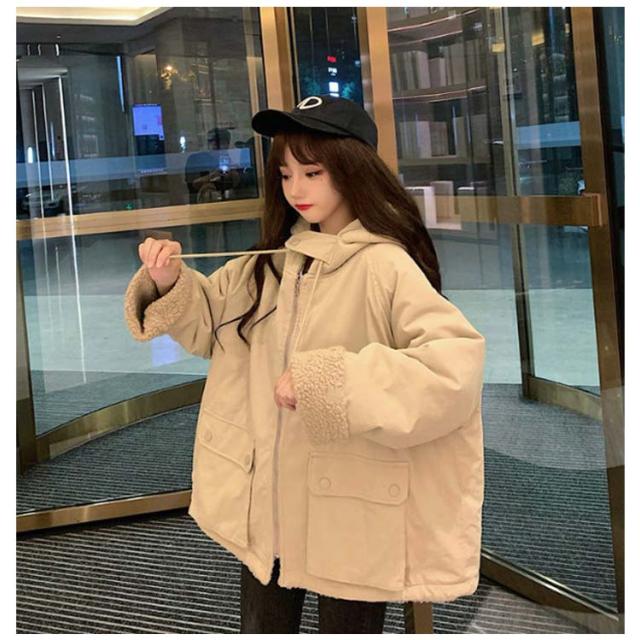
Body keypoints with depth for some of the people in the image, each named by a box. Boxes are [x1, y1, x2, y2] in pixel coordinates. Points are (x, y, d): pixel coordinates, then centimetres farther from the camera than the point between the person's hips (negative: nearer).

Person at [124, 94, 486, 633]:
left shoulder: (386, 269, -18)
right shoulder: (272, 261, 2)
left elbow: (458, 364, -30)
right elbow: (212, 319, 17)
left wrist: (330, 381, -32)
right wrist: (172, 285, -5)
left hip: (350, 519, -6)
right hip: (265, 506, 6)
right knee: (260, 624, 22)